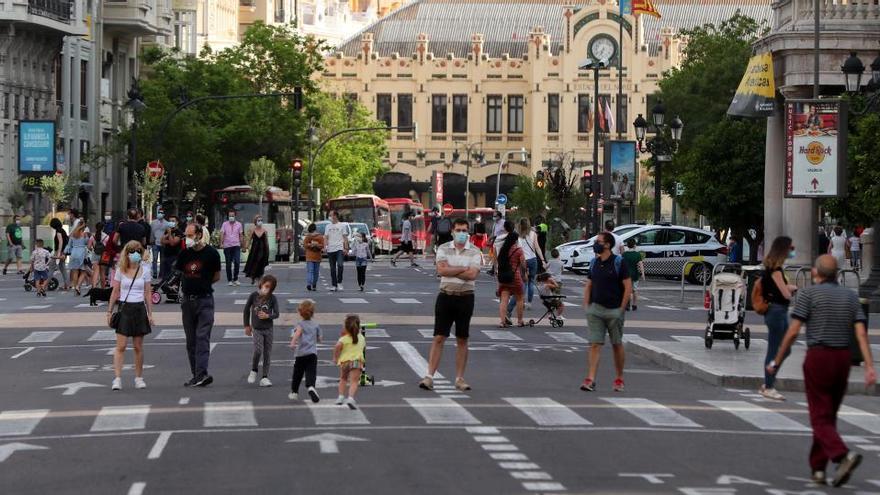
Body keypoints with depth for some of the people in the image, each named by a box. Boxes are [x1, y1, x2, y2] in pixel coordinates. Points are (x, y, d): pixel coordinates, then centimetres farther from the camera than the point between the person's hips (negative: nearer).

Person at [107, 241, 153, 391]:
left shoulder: (144, 271, 3)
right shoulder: (120, 270, 2)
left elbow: (148, 294, 6)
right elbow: (115, 292, 6)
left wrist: (150, 314, 4)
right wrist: (109, 311, 3)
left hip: (139, 308, 1)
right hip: (124, 308, -1)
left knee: (138, 347, 7)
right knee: (121, 346, -7)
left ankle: (139, 378, 17)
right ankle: (117, 378, -10)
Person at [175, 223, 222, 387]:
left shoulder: (211, 253, -5)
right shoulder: (184, 253, 7)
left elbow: (216, 276, 4)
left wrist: (201, 284, 0)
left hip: (204, 299, -5)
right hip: (187, 300, 5)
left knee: (202, 337, -14)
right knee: (191, 339, 7)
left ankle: (201, 374, -22)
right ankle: (196, 375, 13)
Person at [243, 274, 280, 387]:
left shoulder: (272, 298, -4)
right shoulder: (254, 295, -5)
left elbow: (276, 314, -3)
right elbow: (246, 309, 7)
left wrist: (267, 316, -24)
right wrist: (247, 325, 11)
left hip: (269, 329, 1)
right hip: (257, 329, -1)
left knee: (267, 353, 3)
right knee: (258, 350, -17)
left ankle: (265, 377, 11)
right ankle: (253, 370, 9)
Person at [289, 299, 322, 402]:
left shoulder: (300, 325, -1)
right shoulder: (316, 325, 10)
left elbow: (297, 333, -24)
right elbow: (319, 339, 18)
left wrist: (293, 342, -38)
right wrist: (320, 339, 41)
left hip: (300, 354, -1)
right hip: (312, 353, 1)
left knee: (297, 374, 13)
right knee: (311, 373, -8)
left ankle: (294, 392, 25)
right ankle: (310, 387, -34)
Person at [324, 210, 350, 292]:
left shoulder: (342, 225, 4)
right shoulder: (328, 226, 14)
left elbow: (345, 238, 2)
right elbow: (326, 237, 13)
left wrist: (346, 248, -6)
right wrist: (325, 246, -3)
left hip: (339, 248, -4)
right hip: (330, 250, 4)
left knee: (340, 265, -22)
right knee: (332, 269, 6)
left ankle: (339, 283, -12)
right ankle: (334, 285, 11)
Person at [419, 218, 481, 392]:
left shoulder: (474, 252, 1)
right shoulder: (443, 249, 4)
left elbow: (472, 275, -14)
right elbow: (441, 270, -12)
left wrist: (451, 270, -11)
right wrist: (463, 269, -12)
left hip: (465, 298, 0)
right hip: (446, 296, 0)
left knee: (462, 340, 6)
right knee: (439, 338, -3)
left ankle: (459, 378, 12)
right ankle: (429, 376, -5)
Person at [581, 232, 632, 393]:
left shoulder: (618, 263, -7)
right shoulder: (594, 263, 8)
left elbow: (628, 287, -8)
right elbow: (588, 286, 15)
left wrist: (621, 309, -11)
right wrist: (586, 306, 6)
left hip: (614, 311, -4)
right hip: (595, 309, 4)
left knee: (617, 345, 9)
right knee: (595, 344, -5)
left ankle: (619, 379, 21)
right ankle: (590, 379, -10)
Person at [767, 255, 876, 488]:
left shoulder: (809, 294, -5)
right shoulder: (850, 296, 9)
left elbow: (793, 332, -9)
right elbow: (862, 333, -2)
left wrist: (776, 362, 1)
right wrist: (870, 367, -8)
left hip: (818, 358, -5)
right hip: (843, 359, 5)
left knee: (820, 419, -4)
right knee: (829, 416, 17)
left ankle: (844, 456, -28)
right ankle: (818, 468, 17)